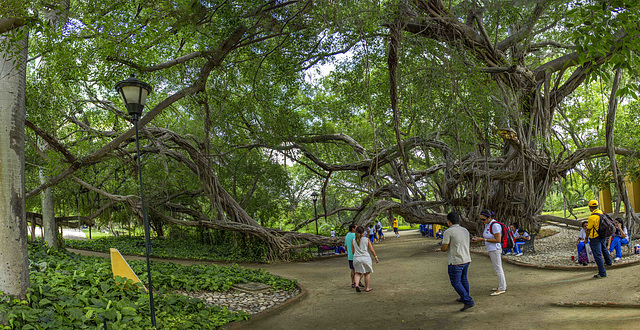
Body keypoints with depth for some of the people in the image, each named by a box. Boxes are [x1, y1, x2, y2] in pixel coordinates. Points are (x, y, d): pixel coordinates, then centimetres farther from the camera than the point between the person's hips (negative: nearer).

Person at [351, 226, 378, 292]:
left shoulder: (353, 241, 3)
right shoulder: (367, 240, -3)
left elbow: (353, 251, 7)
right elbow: (372, 250, -3)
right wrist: (376, 257, 8)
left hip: (356, 259, 2)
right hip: (365, 258, -2)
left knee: (358, 273, 16)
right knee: (367, 273, 14)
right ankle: (367, 288, 20)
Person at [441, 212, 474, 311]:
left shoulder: (448, 232, -15)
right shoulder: (465, 230, 8)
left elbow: (444, 248, -15)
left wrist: (441, 247, 8)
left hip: (455, 262, -8)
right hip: (466, 259, 8)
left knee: (456, 283, -1)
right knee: (463, 279, 23)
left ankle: (468, 301, -9)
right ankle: (464, 298, 38)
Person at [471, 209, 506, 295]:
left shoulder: (495, 225, -19)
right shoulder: (487, 224, 9)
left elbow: (498, 240, -21)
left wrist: (483, 239, -22)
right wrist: (478, 238, 2)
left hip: (495, 250, -10)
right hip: (491, 250, 10)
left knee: (498, 269, -3)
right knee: (498, 268, 16)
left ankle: (501, 288, 4)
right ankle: (503, 286, 26)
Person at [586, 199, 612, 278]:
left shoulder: (592, 217, -25)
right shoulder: (602, 213, -2)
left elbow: (588, 230, -16)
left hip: (595, 238, -9)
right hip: (603, 236, 9)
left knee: (598, 255, -3)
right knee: (604, 249, 34)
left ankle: (602, 273, -2)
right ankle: (608, 262, 58)